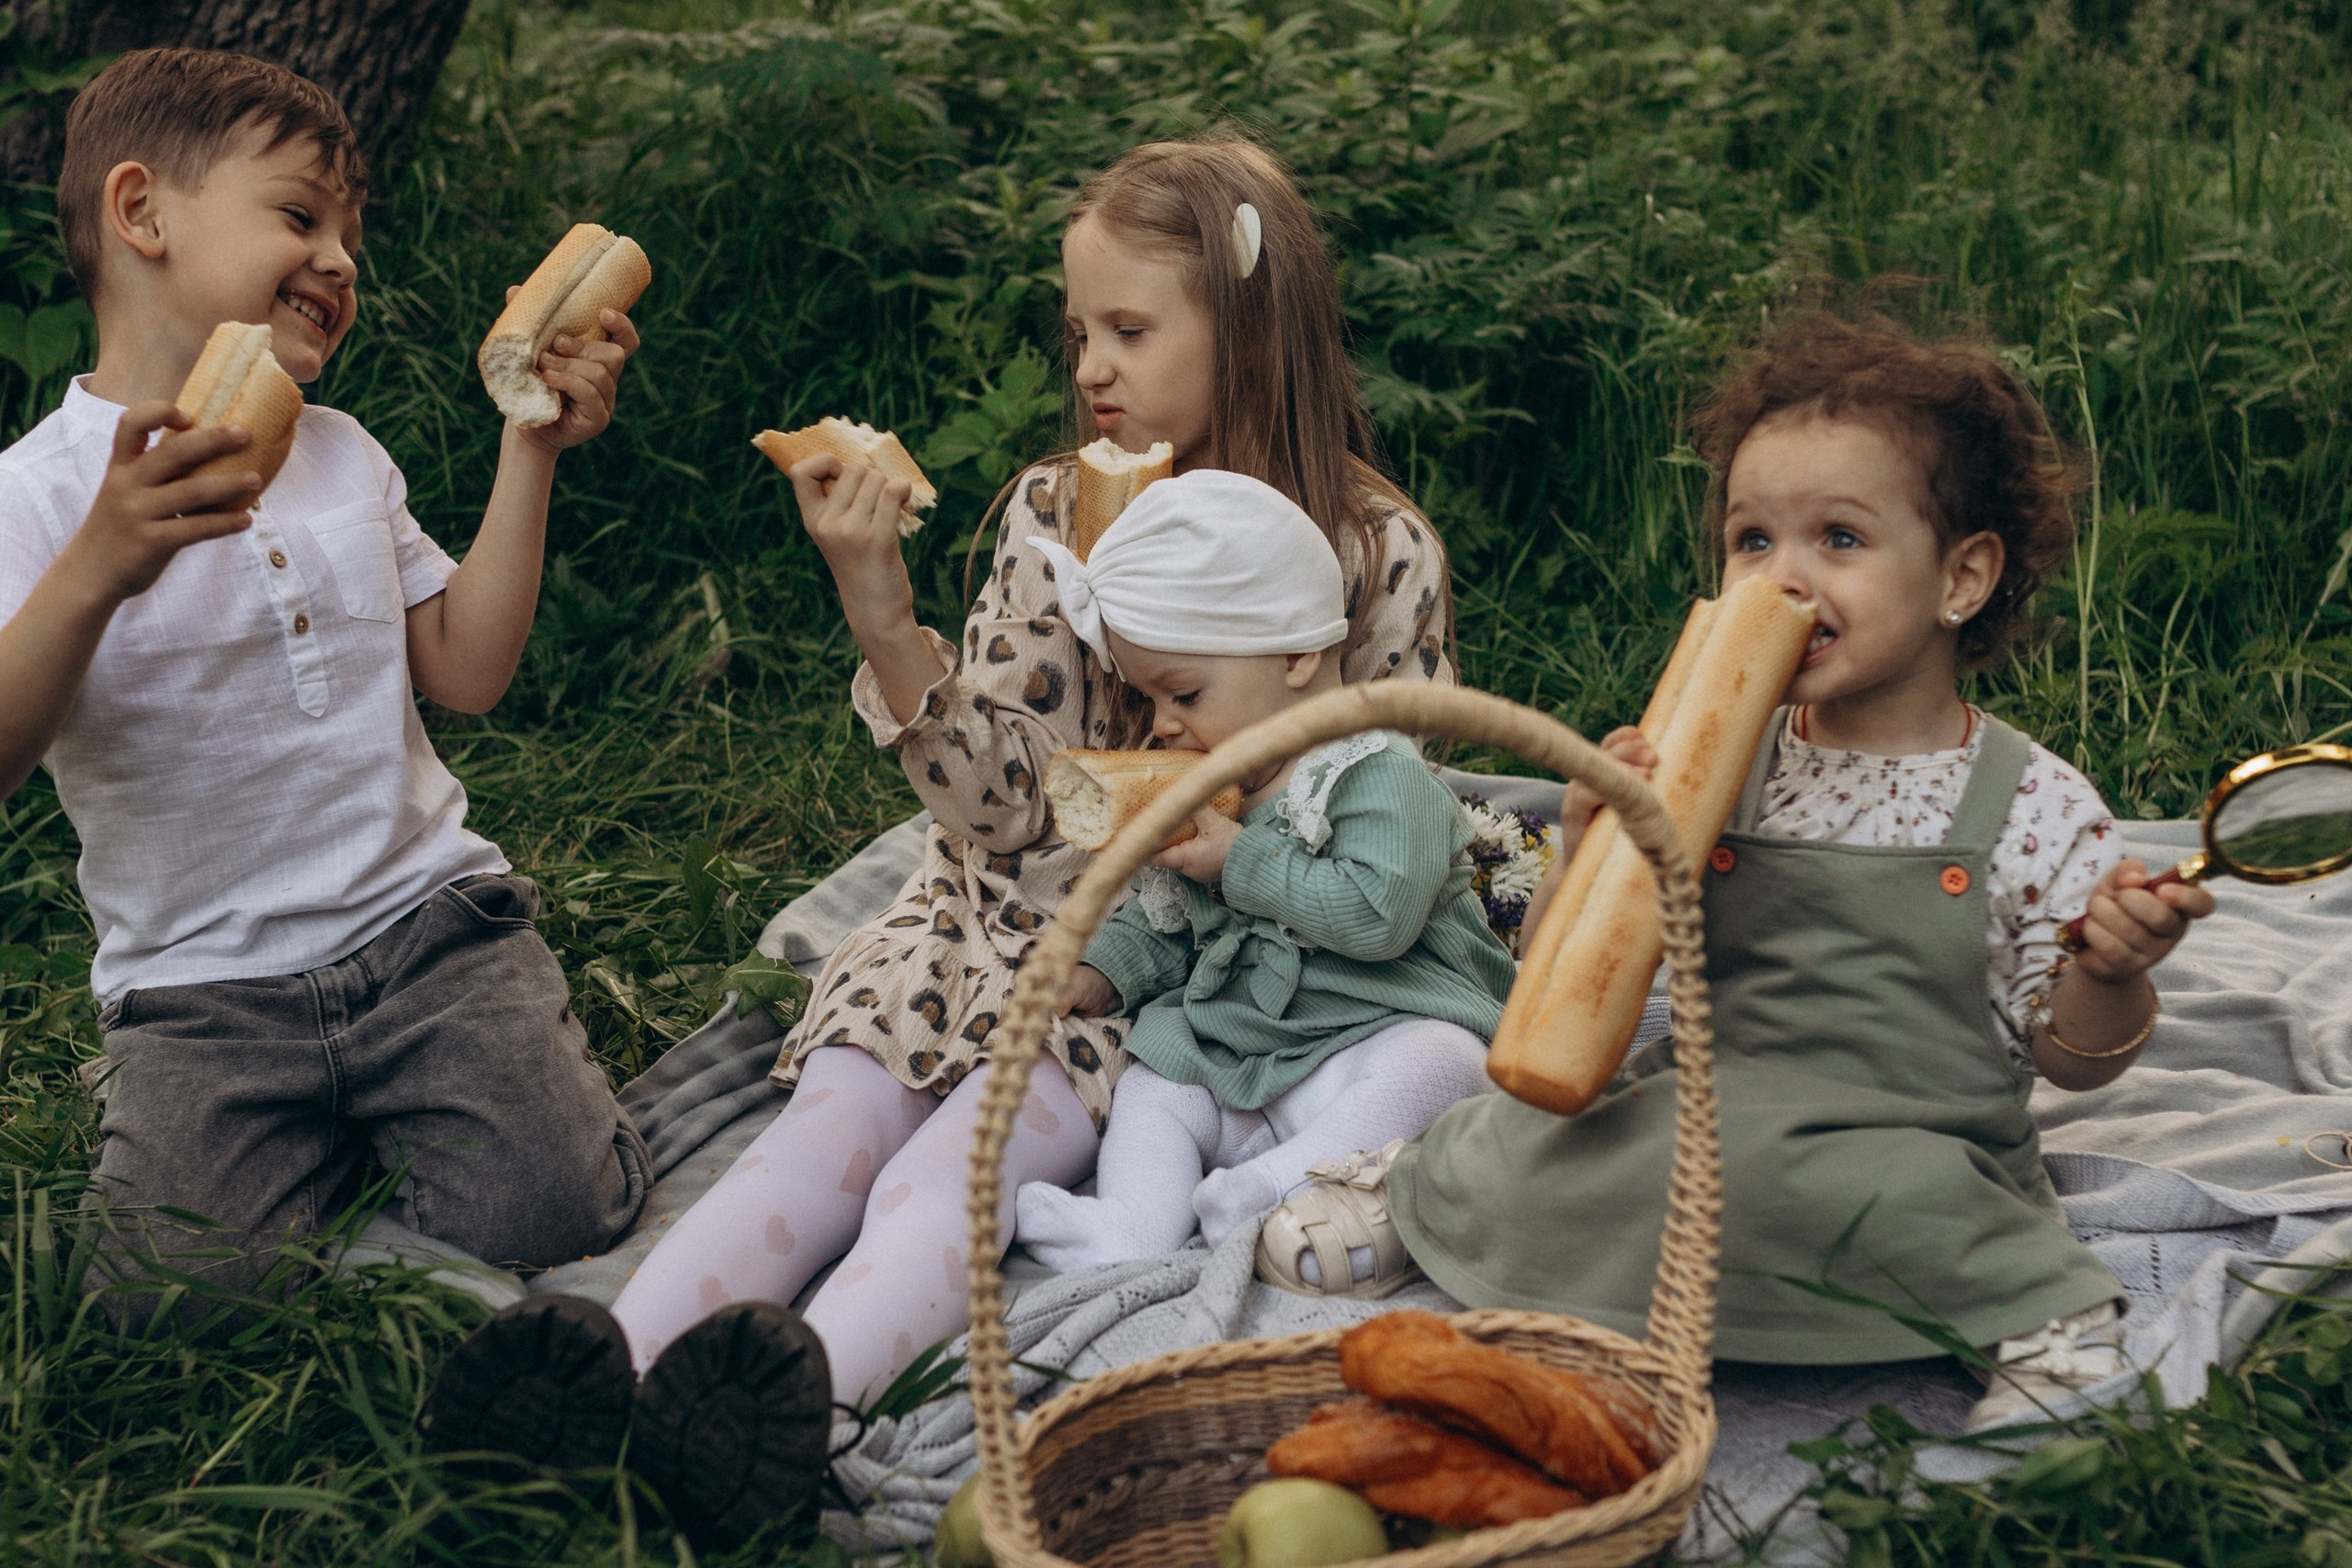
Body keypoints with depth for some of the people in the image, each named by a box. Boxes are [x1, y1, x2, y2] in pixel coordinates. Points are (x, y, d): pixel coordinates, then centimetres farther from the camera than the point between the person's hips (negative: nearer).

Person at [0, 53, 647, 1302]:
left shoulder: (343, 455, 13)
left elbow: (468, 671, 8)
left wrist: (531, 449, 5)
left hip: (423, 916, 3)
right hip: (202, 986, -3)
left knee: (549, 1215, -17)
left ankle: (393, 1121, 16)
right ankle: (328, 1141, 12)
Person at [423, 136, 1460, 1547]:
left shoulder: (1381, 553, -4)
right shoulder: (1051, 513, 4)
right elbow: (996, 806, -4)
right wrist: (881, 611, -16)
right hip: (1007, 918, 4)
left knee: (957, 1157, -30)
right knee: (824, 1129, -22)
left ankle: (803, 1392, -53)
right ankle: (610, 1365, -42)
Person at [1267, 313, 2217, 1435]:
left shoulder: (2034, 808, -7)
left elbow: (2072, 1059, 0)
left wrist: (2109, 970, -21)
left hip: (1924, 1148, -3)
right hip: (1708, 1109, 4)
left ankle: (2046, 1309, -10)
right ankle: (1421, 1185, 26)